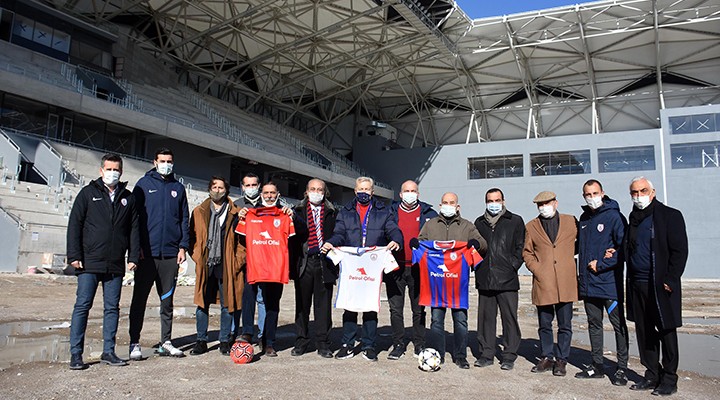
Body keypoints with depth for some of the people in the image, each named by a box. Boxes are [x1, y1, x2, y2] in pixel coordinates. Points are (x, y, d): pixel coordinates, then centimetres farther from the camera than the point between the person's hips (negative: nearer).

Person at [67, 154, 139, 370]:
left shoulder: (128, 198, 12)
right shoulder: (88, 193, 4)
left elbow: (134, 229, 12)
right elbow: (74, 225, 1)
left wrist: (133, 256, 4)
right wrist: (74, 255, -6)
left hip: (116, 265, 3)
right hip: (90, 263, -2)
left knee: (112, 308, 6)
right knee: (82, 306, -1)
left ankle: (108, 351, 14)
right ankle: (76, 353, 6)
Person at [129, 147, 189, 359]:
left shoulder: (178, 188, 12)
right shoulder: (144, 184, 4)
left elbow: (184, 219, 12)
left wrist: (183, 246, 3)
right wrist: (136, 246, -8)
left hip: (171, 253, 3)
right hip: (147, 252, -3)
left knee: (167, 300, 10)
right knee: (140, 299, 2)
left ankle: (165, 342, 18)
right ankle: (134, 343, 10)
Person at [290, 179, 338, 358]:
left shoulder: (332, 213, 10)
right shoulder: (298, 211, 10)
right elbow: (293, 236, 6)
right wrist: (293, 262, -2)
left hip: (324, 263, 0)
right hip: (304, 263, 0)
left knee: (323, 304, 2)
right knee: (302, 304, 6)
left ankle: (323, 343, 11)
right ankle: (301, 341, 17)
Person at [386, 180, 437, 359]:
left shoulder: (428, 213, 7)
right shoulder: (391, 212, 8)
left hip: (418, 268, 0)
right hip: (396, 267, 1)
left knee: (419, 309, 7)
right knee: (395, 308, 3)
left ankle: (419, 344, 17)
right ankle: (398, 344, 13)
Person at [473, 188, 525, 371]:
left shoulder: (515, 221, 6)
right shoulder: (479, 223, 16)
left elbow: (521, 247, 4)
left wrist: (512, 266, -6)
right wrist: (478, 266, 8)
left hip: (507, 279, -3)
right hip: (484, 279, 3)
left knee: (509, 317, 0)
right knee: (486, 317, 8)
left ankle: (509, 356, 11)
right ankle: (486, 354, 18)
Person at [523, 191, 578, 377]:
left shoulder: (571, 222, 6)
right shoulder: (531, 227, 8)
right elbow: (527, 252, 12)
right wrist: (537, 269, -1)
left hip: (566, 283, -1)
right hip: (543, 283, 1)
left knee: (565, 325, 5)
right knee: (544, 324, 9)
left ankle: (561, 360, 17)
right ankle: (547, 358, 22)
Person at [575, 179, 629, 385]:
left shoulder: (614, 216, -8)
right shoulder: (584, 218, 12)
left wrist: (601, 265, -14)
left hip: (609, 282, -7)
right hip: (588, 283, 7)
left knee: (618, 325, 4)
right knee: (594, 324, 13)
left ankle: (622, 368, 12)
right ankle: (597, 366, 22)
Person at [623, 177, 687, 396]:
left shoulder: (670, 216, -4)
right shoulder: (633, 219, 14)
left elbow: (680, 251, -8)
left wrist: (670, 280, -13)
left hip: (661, 286, -6)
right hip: (637, 285, 6)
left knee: (666, 332, 2)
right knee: (644, 331, 10)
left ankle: (669, 380, 13)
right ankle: (652, 375, 21)